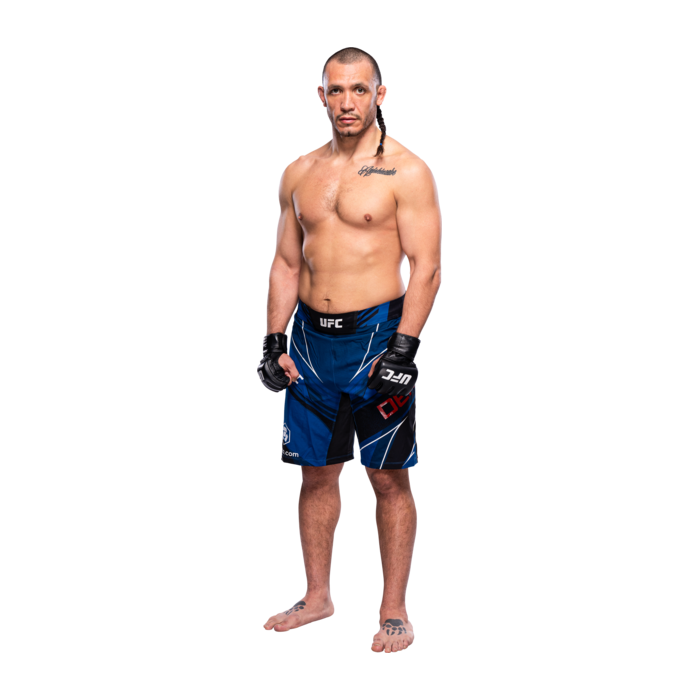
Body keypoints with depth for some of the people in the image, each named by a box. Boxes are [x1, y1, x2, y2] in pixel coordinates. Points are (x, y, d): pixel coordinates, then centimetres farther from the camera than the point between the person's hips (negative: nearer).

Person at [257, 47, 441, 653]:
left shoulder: (406, 171, -5)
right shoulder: (299, 173, 12)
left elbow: (427, 269, -10)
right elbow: (286, 264, 16)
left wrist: (402, 351, -18)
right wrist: (274, 342, 8)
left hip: (376, 335, -5)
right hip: (311, 339, 5)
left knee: (389, 479, 1)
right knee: (316, 473, 12)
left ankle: (395, 614, 10)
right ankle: (317, 597, 26)